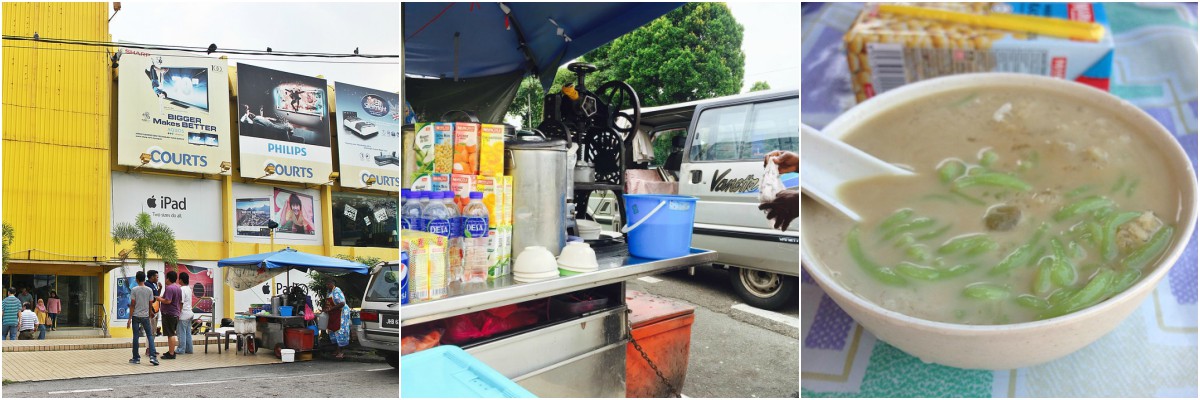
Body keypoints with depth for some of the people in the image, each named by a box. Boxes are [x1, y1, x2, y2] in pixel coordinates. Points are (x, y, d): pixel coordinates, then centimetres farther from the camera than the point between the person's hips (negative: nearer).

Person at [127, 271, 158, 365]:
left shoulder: (134, 290, -6)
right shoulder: (149, 290, 1)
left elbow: (132, 305, -7)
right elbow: (150, 305, 4)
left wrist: (129, 318, -4)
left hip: (136, 316, -1)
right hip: (145, 316, 1)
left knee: (136, 336, 4)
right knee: (150, 335, 5)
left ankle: (136, 358, 10)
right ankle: (152, 356, -7)